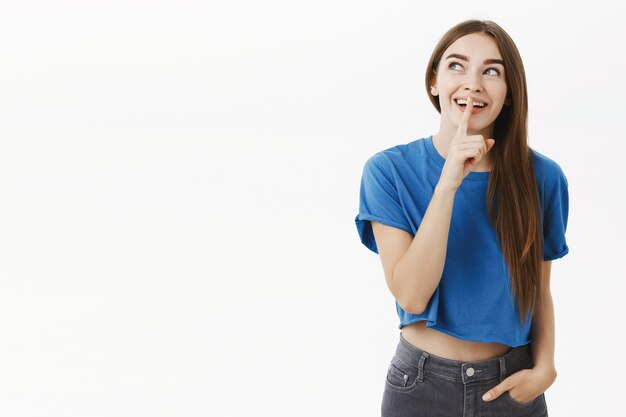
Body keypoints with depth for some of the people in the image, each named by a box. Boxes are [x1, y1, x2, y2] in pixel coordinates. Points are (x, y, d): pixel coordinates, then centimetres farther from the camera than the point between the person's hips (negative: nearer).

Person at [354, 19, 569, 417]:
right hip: (422, 384, -1)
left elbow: (540, 290, 5)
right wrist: (448, 184, -27)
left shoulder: (542, 177, -6)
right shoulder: (388, 171, -12)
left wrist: (544, 368, -10)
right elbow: (411, 295, -21)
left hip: (511, 384, 2)